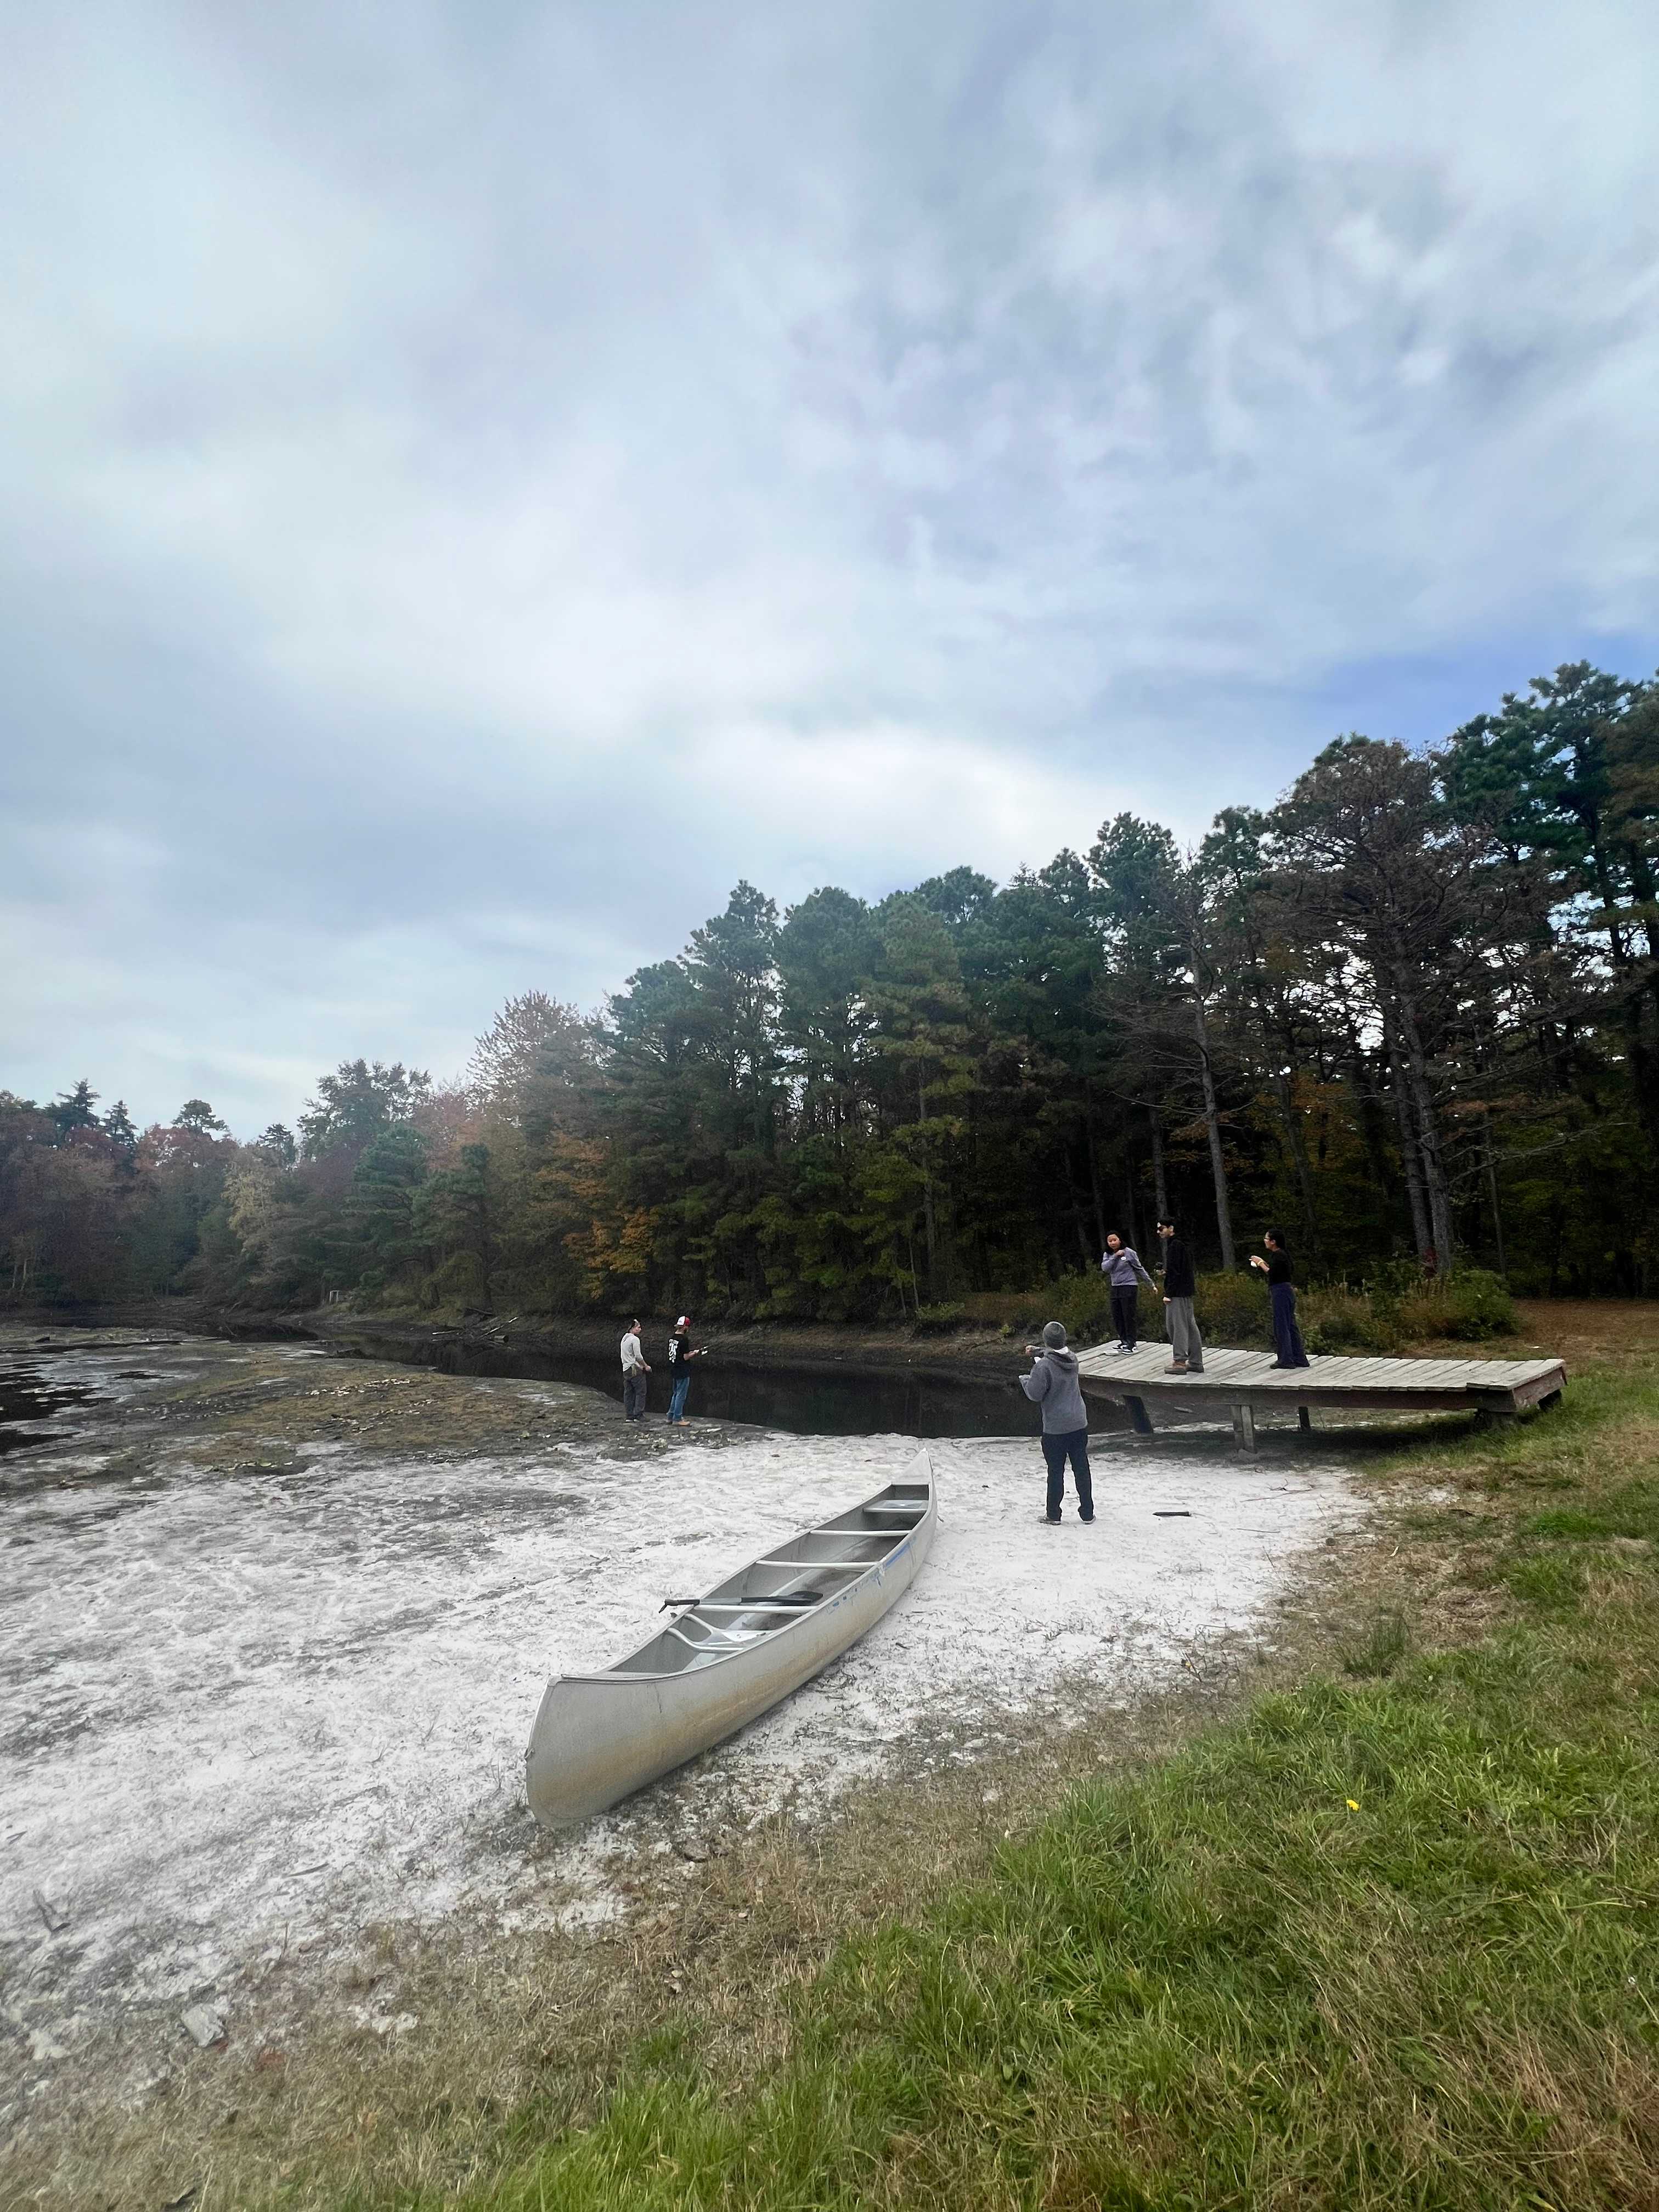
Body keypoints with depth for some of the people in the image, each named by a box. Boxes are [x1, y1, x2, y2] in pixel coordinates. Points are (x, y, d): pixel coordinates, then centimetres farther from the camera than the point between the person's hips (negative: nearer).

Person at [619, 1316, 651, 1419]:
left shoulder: (624, 1338, 16)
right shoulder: (635, 1339, -12)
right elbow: (638, 1356, -16)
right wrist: (646, 1367, -4)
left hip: (625, 1369, 9)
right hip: (635, 1369, -9)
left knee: (628, 1393, 9)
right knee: (640, 1392, -4)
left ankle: (630, 1416, 12)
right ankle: (639, 1415, -6)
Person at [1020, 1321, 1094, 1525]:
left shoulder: (1044, 1366, -21)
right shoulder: (1072, 1359, 0)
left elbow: (1035, 1393, -15)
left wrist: (1024, 1379, 2)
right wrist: (1038, 1351, 23)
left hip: (1055, 1429, -5)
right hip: (1079, 1425, 5)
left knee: (1056, 1471, 6)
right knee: (1081, 1469, 13)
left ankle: (1053, 1515, 15)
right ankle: (1087, 1513, 22)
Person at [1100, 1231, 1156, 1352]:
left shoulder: (1129, 1253, -6)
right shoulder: (1107, 1255, 7)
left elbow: (1140, 1269, 1)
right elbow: (1105, 1268, -10)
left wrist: (1151, 1285, 4)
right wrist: (1115, 1256, -17)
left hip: (1128, 1288, -6)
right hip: (1115, 1289, 6)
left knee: (1129, 1317, -4)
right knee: (1117, 1317, 8)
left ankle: (1131, 1343, 4)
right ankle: (1124, 1341, 21)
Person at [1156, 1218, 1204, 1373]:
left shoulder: (1174, 1246, -14)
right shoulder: (1182, 1244, 16)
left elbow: (1174, 1271, -19)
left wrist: (1168, 1293, -18)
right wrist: (1166, 1272, 14)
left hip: (1178, 1292, -10)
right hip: (1187, 1292, 10)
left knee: (1178, 1325, -5)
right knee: (1190, 1326, 12)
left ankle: (1180, 1362, -3)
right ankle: (1196, 1362, 17)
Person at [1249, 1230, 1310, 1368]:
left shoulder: (1278, 1255, -15)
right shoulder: (1280, 1254, 15)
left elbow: (1272, 1274, -20)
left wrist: (1260, 1263, -10)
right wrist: (1262, 1263, 12)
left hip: (1281, 1291, -10)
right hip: (1288, 1290, 10)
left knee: (1281, 1325, -4)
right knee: (1290, 1325, 13)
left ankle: (1286, 1360, 0)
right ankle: (1299, 1359, 17)